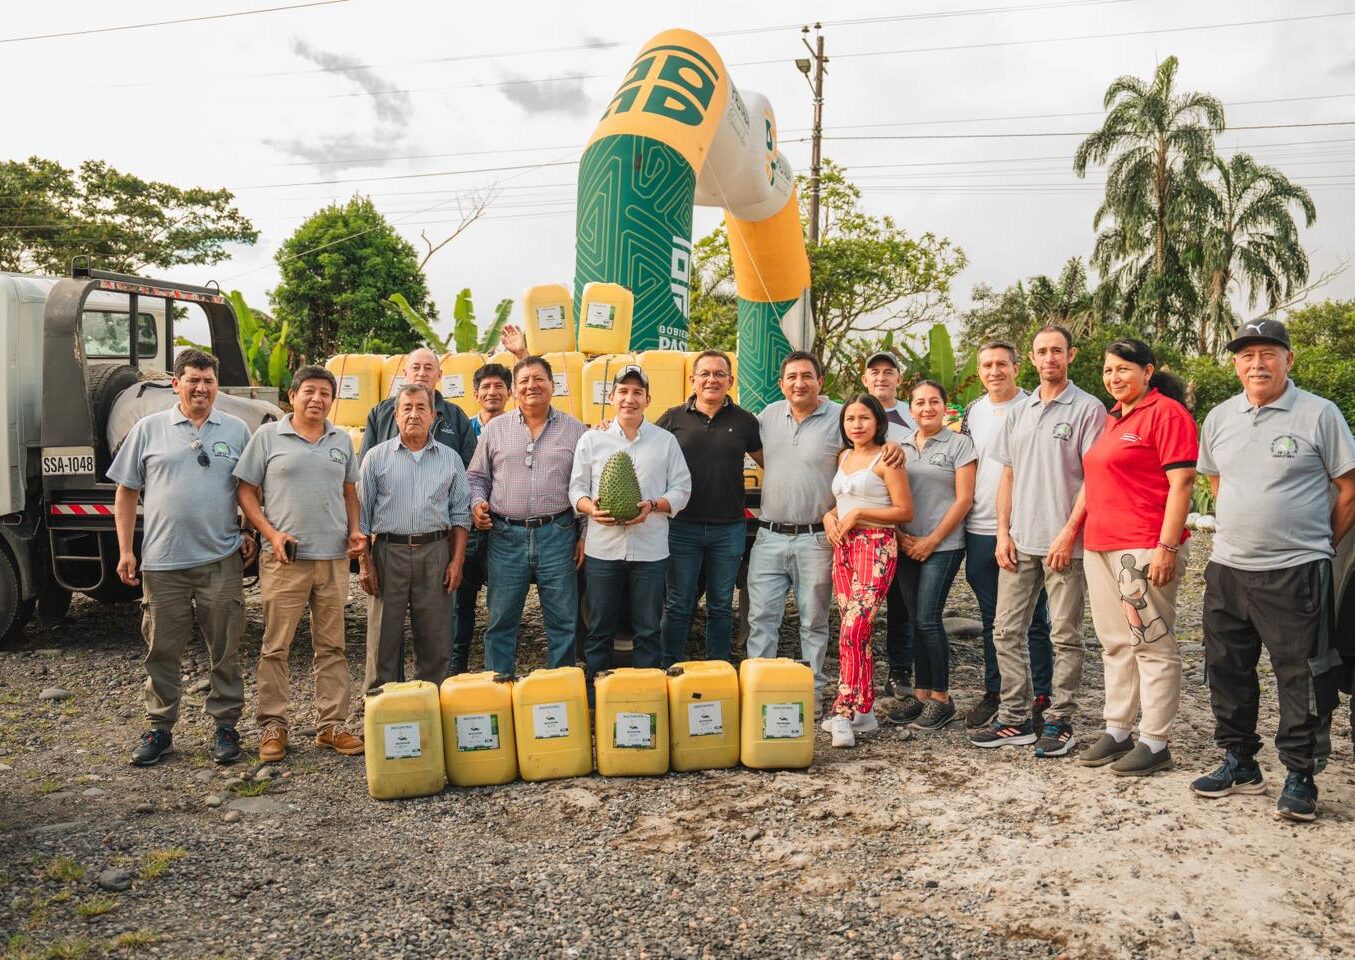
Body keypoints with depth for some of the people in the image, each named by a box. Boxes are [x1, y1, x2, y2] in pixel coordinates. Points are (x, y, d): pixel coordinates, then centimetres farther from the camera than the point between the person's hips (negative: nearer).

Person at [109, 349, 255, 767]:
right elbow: (126, 493, 8)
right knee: (162, 651, 8)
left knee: (225, 650, 6)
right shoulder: (149, 429, 6)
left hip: (221, 560, 0)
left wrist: (251, 532, -1)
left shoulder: (236, 430, 7)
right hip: (163, 561, 0)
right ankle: (159, 729, 22)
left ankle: (225, 726, 17)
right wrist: (126, 551, 2)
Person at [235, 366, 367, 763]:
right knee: (276, 647, 2)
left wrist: (355, 531, 4)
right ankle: (273, 726, 14)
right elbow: (246, 492, 1)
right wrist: (271, 534, -10)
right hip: (284, 559, -3)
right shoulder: (267, 436, 1)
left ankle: (332, 725, 16)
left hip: (334, 558, 4)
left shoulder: (342, 441, 13)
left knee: (332, 645, 8)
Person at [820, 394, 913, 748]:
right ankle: (864, 710, 14)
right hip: (843, 547, 7)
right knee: (855, 632, 7)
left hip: (875, 546, -7)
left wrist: (858, 513, -13)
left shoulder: (885, 458, -4)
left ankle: (845, 712, -13)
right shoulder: (843, 457, 17)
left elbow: (905, 511, -9)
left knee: (854, 629, -15)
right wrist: (829, 516, 6)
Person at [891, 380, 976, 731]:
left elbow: (964, 499, -6)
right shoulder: (900, 445, 12)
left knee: (928, 620, -9)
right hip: (906, 546, 5)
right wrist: (901, 537, -2)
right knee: (916, 622, 7)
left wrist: (932, 540, -10)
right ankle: (922, 695, 16)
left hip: (943, 546, -5)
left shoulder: (959, 444, -1)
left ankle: (941, 698, 4)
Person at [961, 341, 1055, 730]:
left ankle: (1041, 697, 11)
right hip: (980, 530, 5)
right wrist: (962, 522, 14)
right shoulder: (973, 412, 12)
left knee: (1034, 620, 2)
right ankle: (994, 693, 24)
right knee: (991, 618, 13)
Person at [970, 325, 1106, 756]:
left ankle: (1060, 722, 13)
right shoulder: (1018, 413, 15)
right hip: (1019, 542, 6)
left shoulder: (1088, 409, -3)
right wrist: (1003, 532, 6)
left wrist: (1069, 533, -15)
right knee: (1007, 632, 7)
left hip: (1063, 544, -6)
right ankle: (1014, 719, 16)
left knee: (1065, 636, 3)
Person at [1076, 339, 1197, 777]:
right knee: (1115, 644, 13)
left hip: (1144, 548, -9)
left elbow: (1181, 484, -13)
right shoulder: (1111, 418, 17)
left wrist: (1167, 547, -19)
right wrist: (1075, 535, 19)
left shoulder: (1166, 413, -7)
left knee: (1152, 644, -1)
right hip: (1100, 545, 9)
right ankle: (1116, 732, 22)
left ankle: (1155, 743, 7)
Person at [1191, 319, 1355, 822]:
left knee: (1301, 678, 1)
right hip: (1227, 569, 5)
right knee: (1228, 672, 12)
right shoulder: (1219, 418, 8)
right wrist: (1241, 531, 15)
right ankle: (1239, 763, 27)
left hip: (1295, 573, -5)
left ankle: (1300, 777, 14)